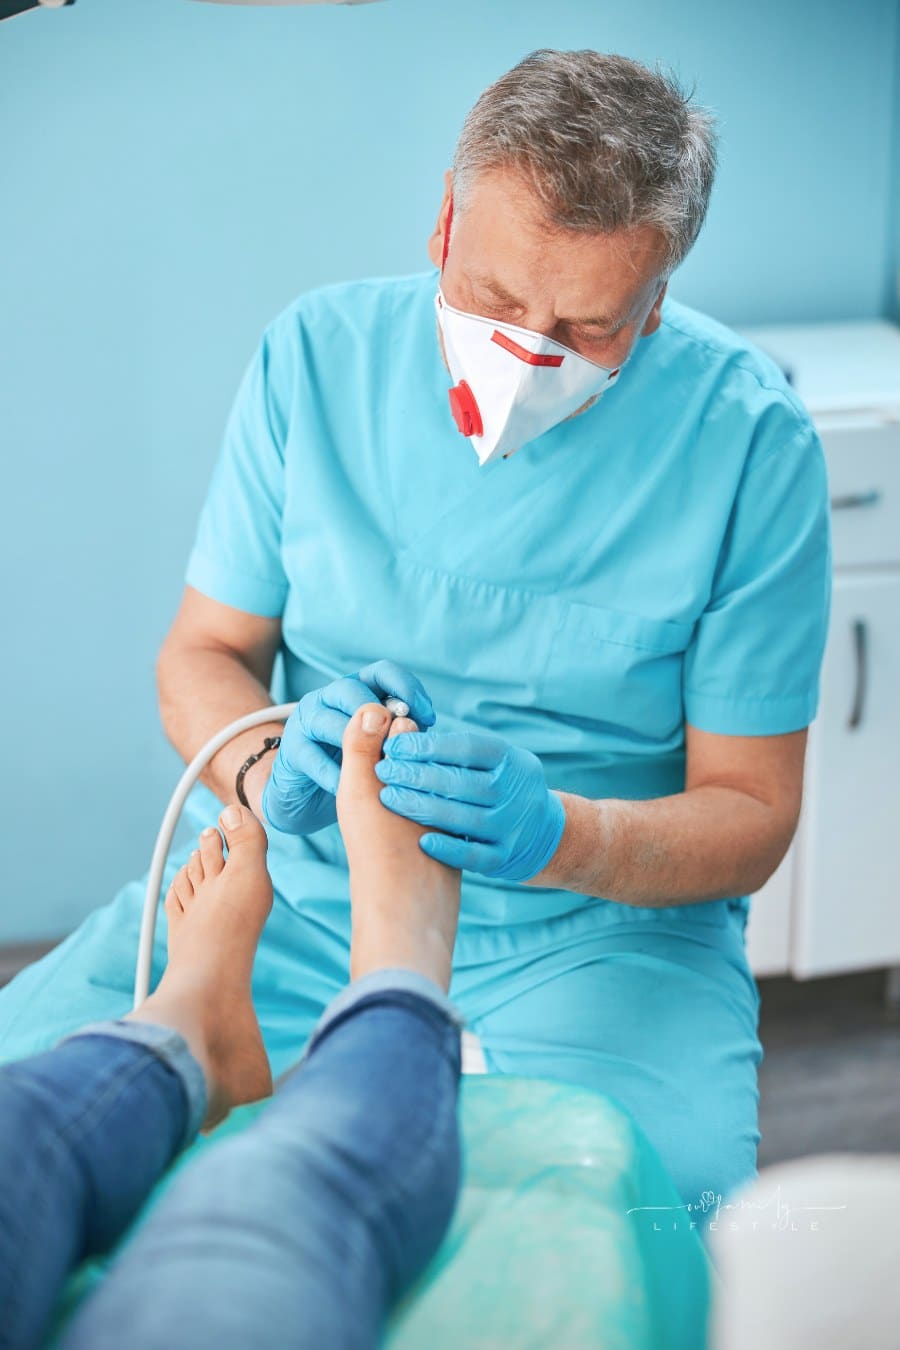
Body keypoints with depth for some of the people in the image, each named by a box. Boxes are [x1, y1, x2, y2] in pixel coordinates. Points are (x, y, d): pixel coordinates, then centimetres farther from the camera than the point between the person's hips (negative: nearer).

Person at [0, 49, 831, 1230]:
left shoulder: (752, 443, -9)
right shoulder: (315, 356, -2)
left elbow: (750, 814, -6)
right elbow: (203, 654, 5)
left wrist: (559, 836, -27)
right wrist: (264, 768, -19)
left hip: (597, 928, -2)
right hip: (296, 884, 2)